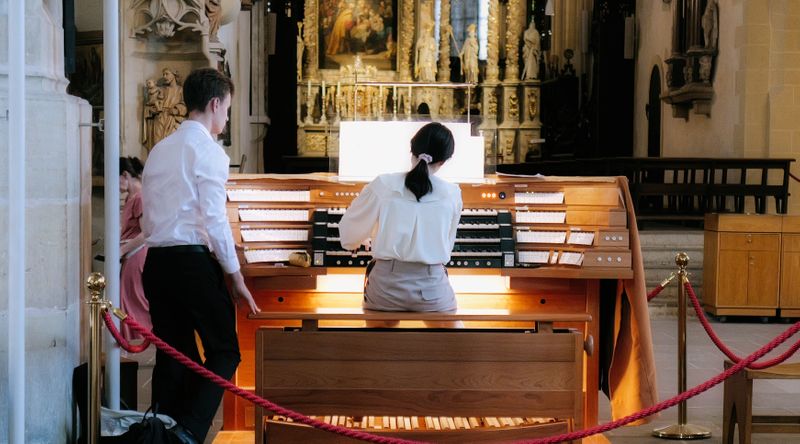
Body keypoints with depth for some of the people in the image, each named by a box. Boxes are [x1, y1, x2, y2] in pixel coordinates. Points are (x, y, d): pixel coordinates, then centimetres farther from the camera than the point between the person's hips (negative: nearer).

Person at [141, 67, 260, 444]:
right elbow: (215, 219, -13)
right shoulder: (209, 151, -7)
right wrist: (236, 276, -8)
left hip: (156, 261, 7)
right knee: (224, 351, 1)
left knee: (172, 354, 10)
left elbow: (148, 219, 16)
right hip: (194, 260, -7)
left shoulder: (160, 150, 15)